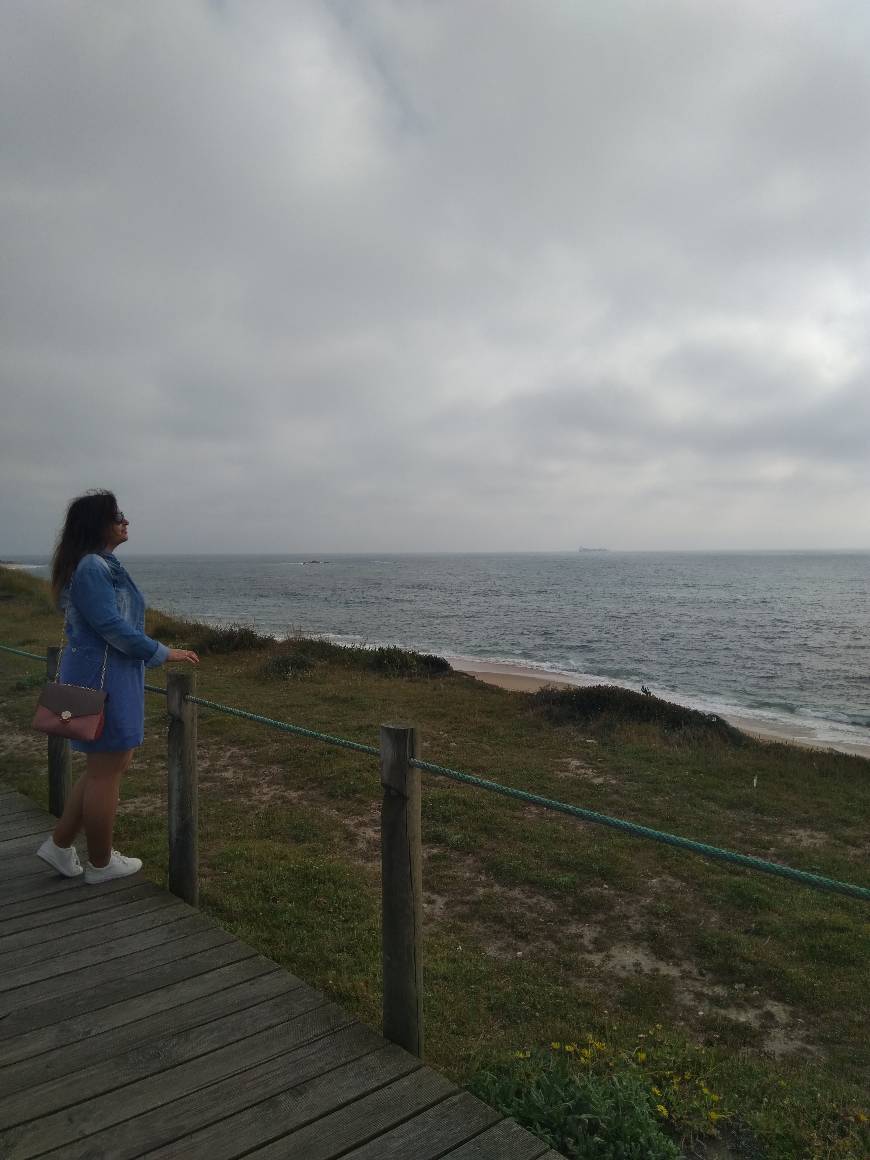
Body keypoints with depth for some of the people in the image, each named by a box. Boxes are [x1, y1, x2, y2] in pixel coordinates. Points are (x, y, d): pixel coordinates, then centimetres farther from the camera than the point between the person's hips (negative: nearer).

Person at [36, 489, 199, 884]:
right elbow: (112, 627, -21)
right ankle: (100, 863, 18)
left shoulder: (101, 564, 13)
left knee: (112, 764, 18)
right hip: (103, 677, -10)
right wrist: (164, 653, -12)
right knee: (106, 771, 3)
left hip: (102, 675, 10)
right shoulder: (92, 567, -18)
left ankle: (59, 844, 27)